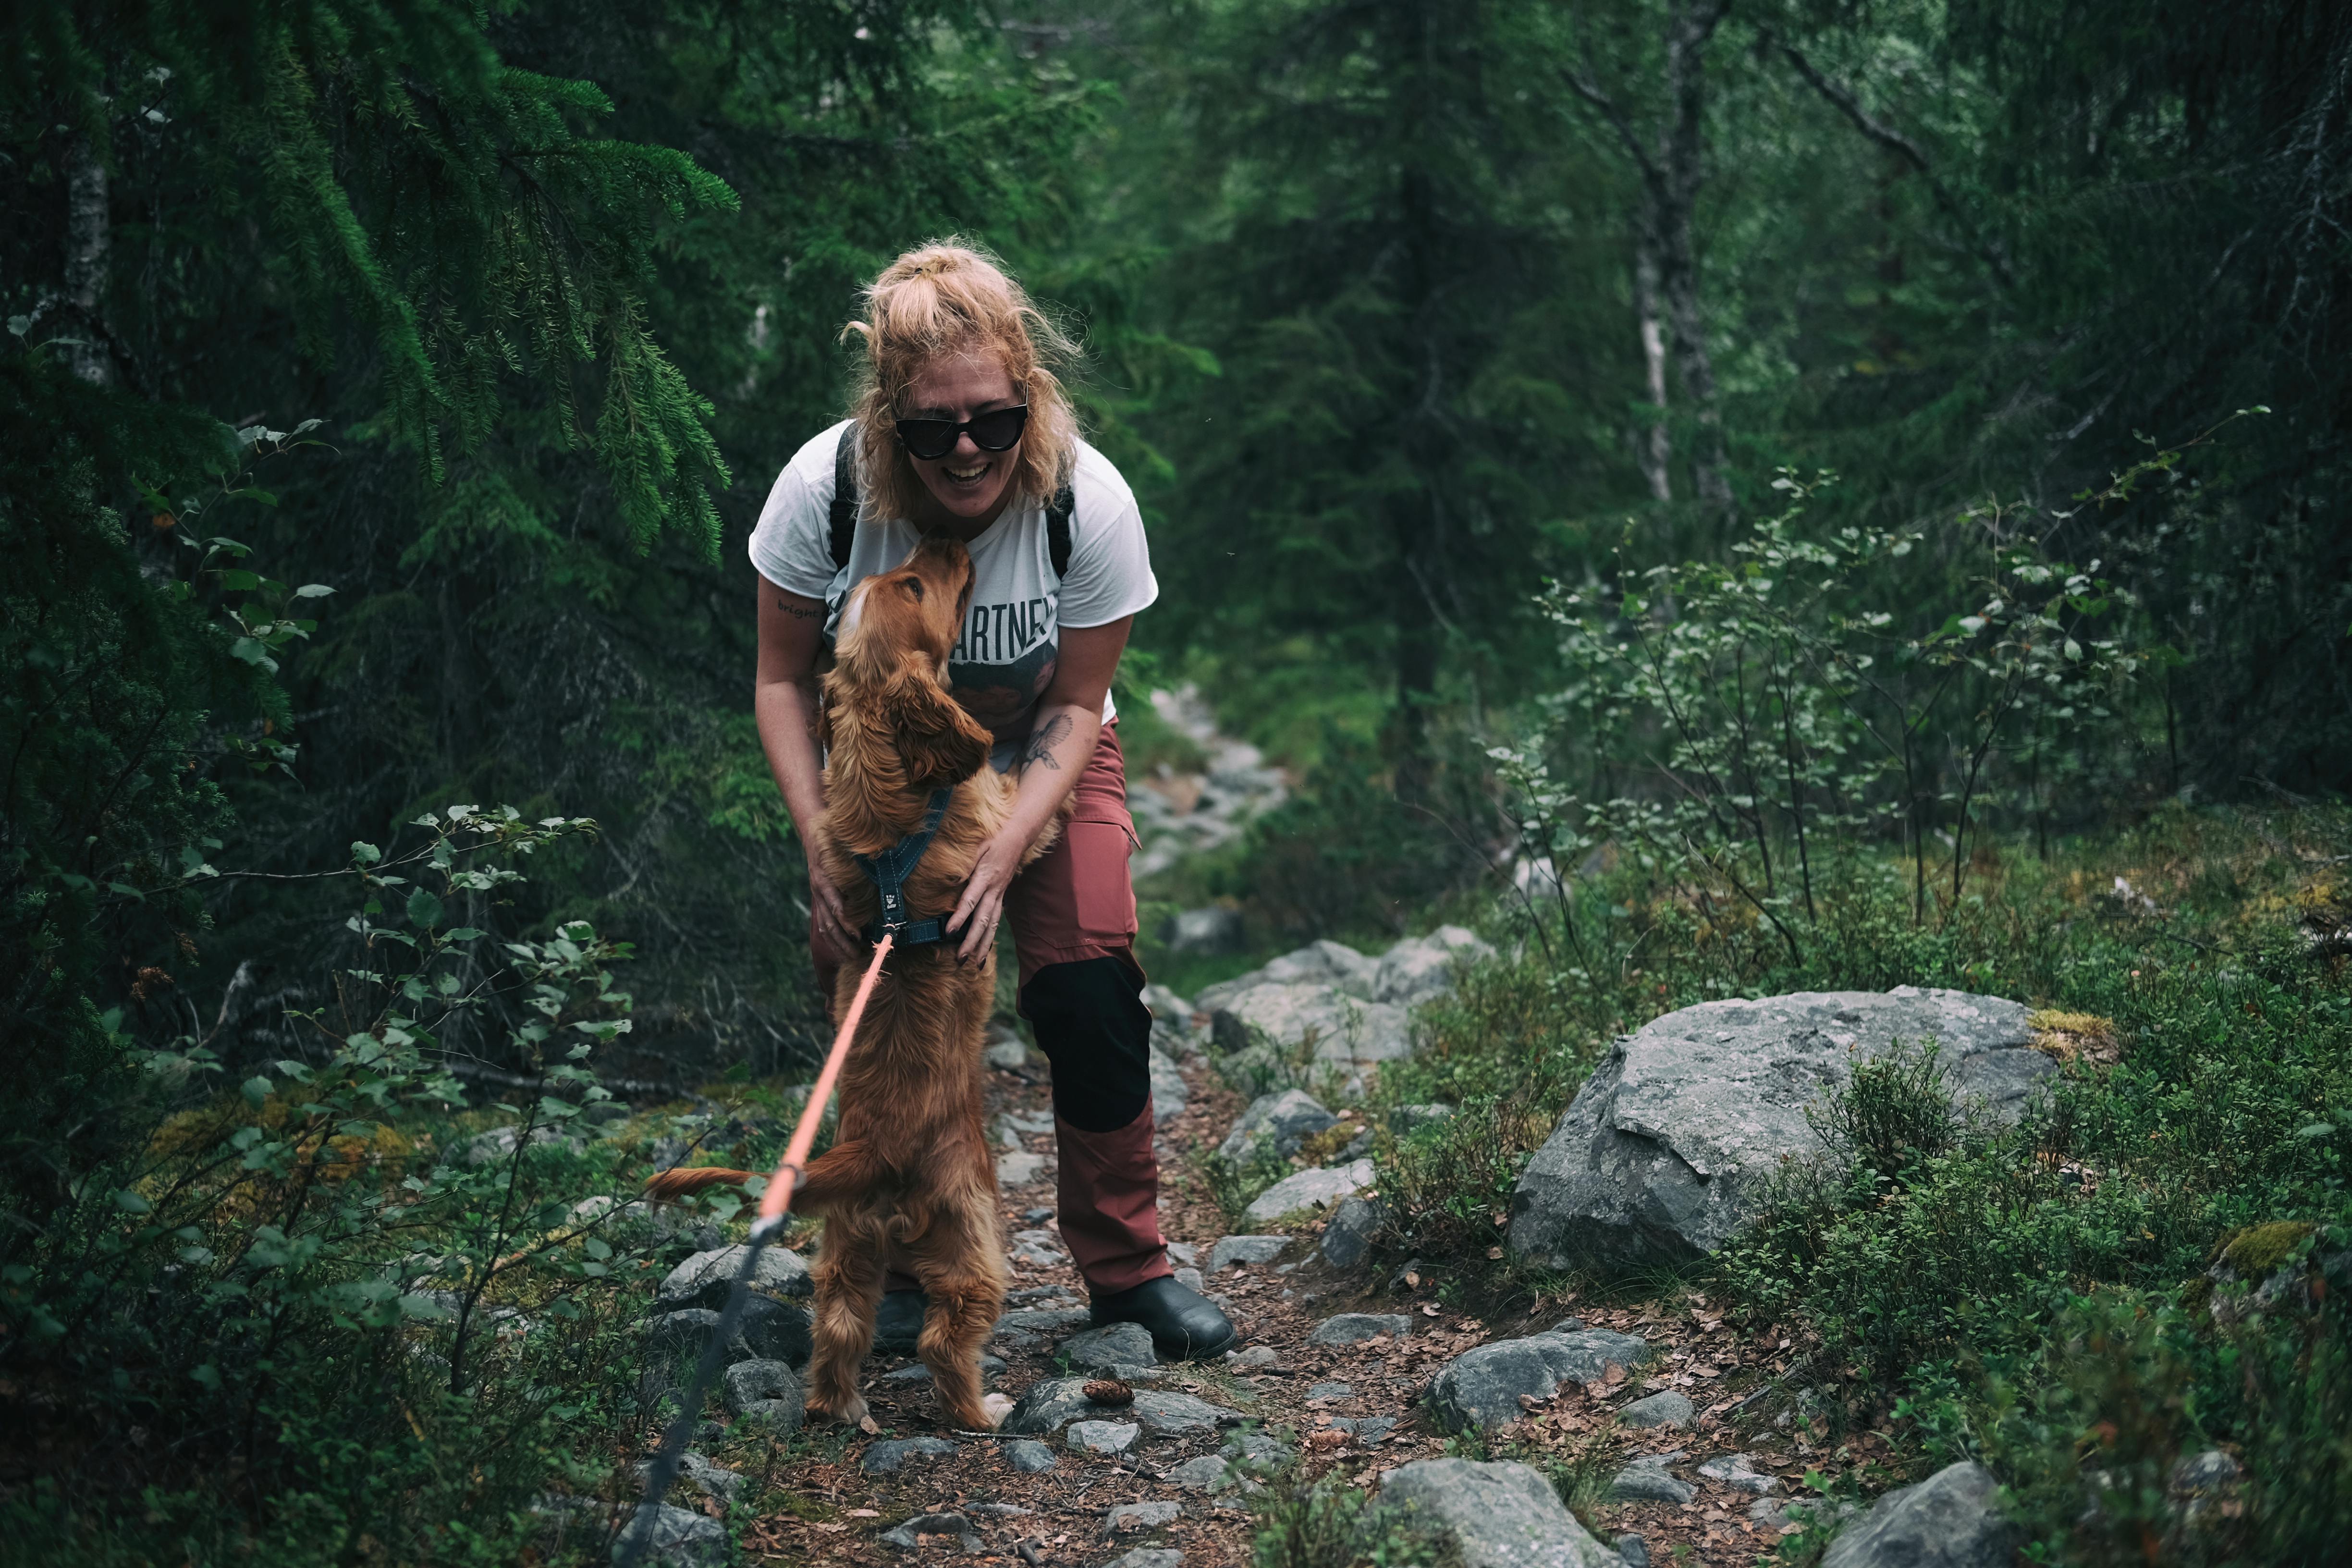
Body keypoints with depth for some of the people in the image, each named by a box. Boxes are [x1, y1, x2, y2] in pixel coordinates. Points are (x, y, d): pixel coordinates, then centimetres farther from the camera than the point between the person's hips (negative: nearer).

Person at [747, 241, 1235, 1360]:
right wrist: (822, 843, -25)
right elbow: (783, 680, -14)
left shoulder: (1089, 502, -28)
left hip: (1041, 763, -1)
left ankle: (1127, 1267, 3)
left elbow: (1073, 708, -17)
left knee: (1089, 990, -15)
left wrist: (1003, 850, -29)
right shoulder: (826, 489, -27)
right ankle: (903, 1265, 14)